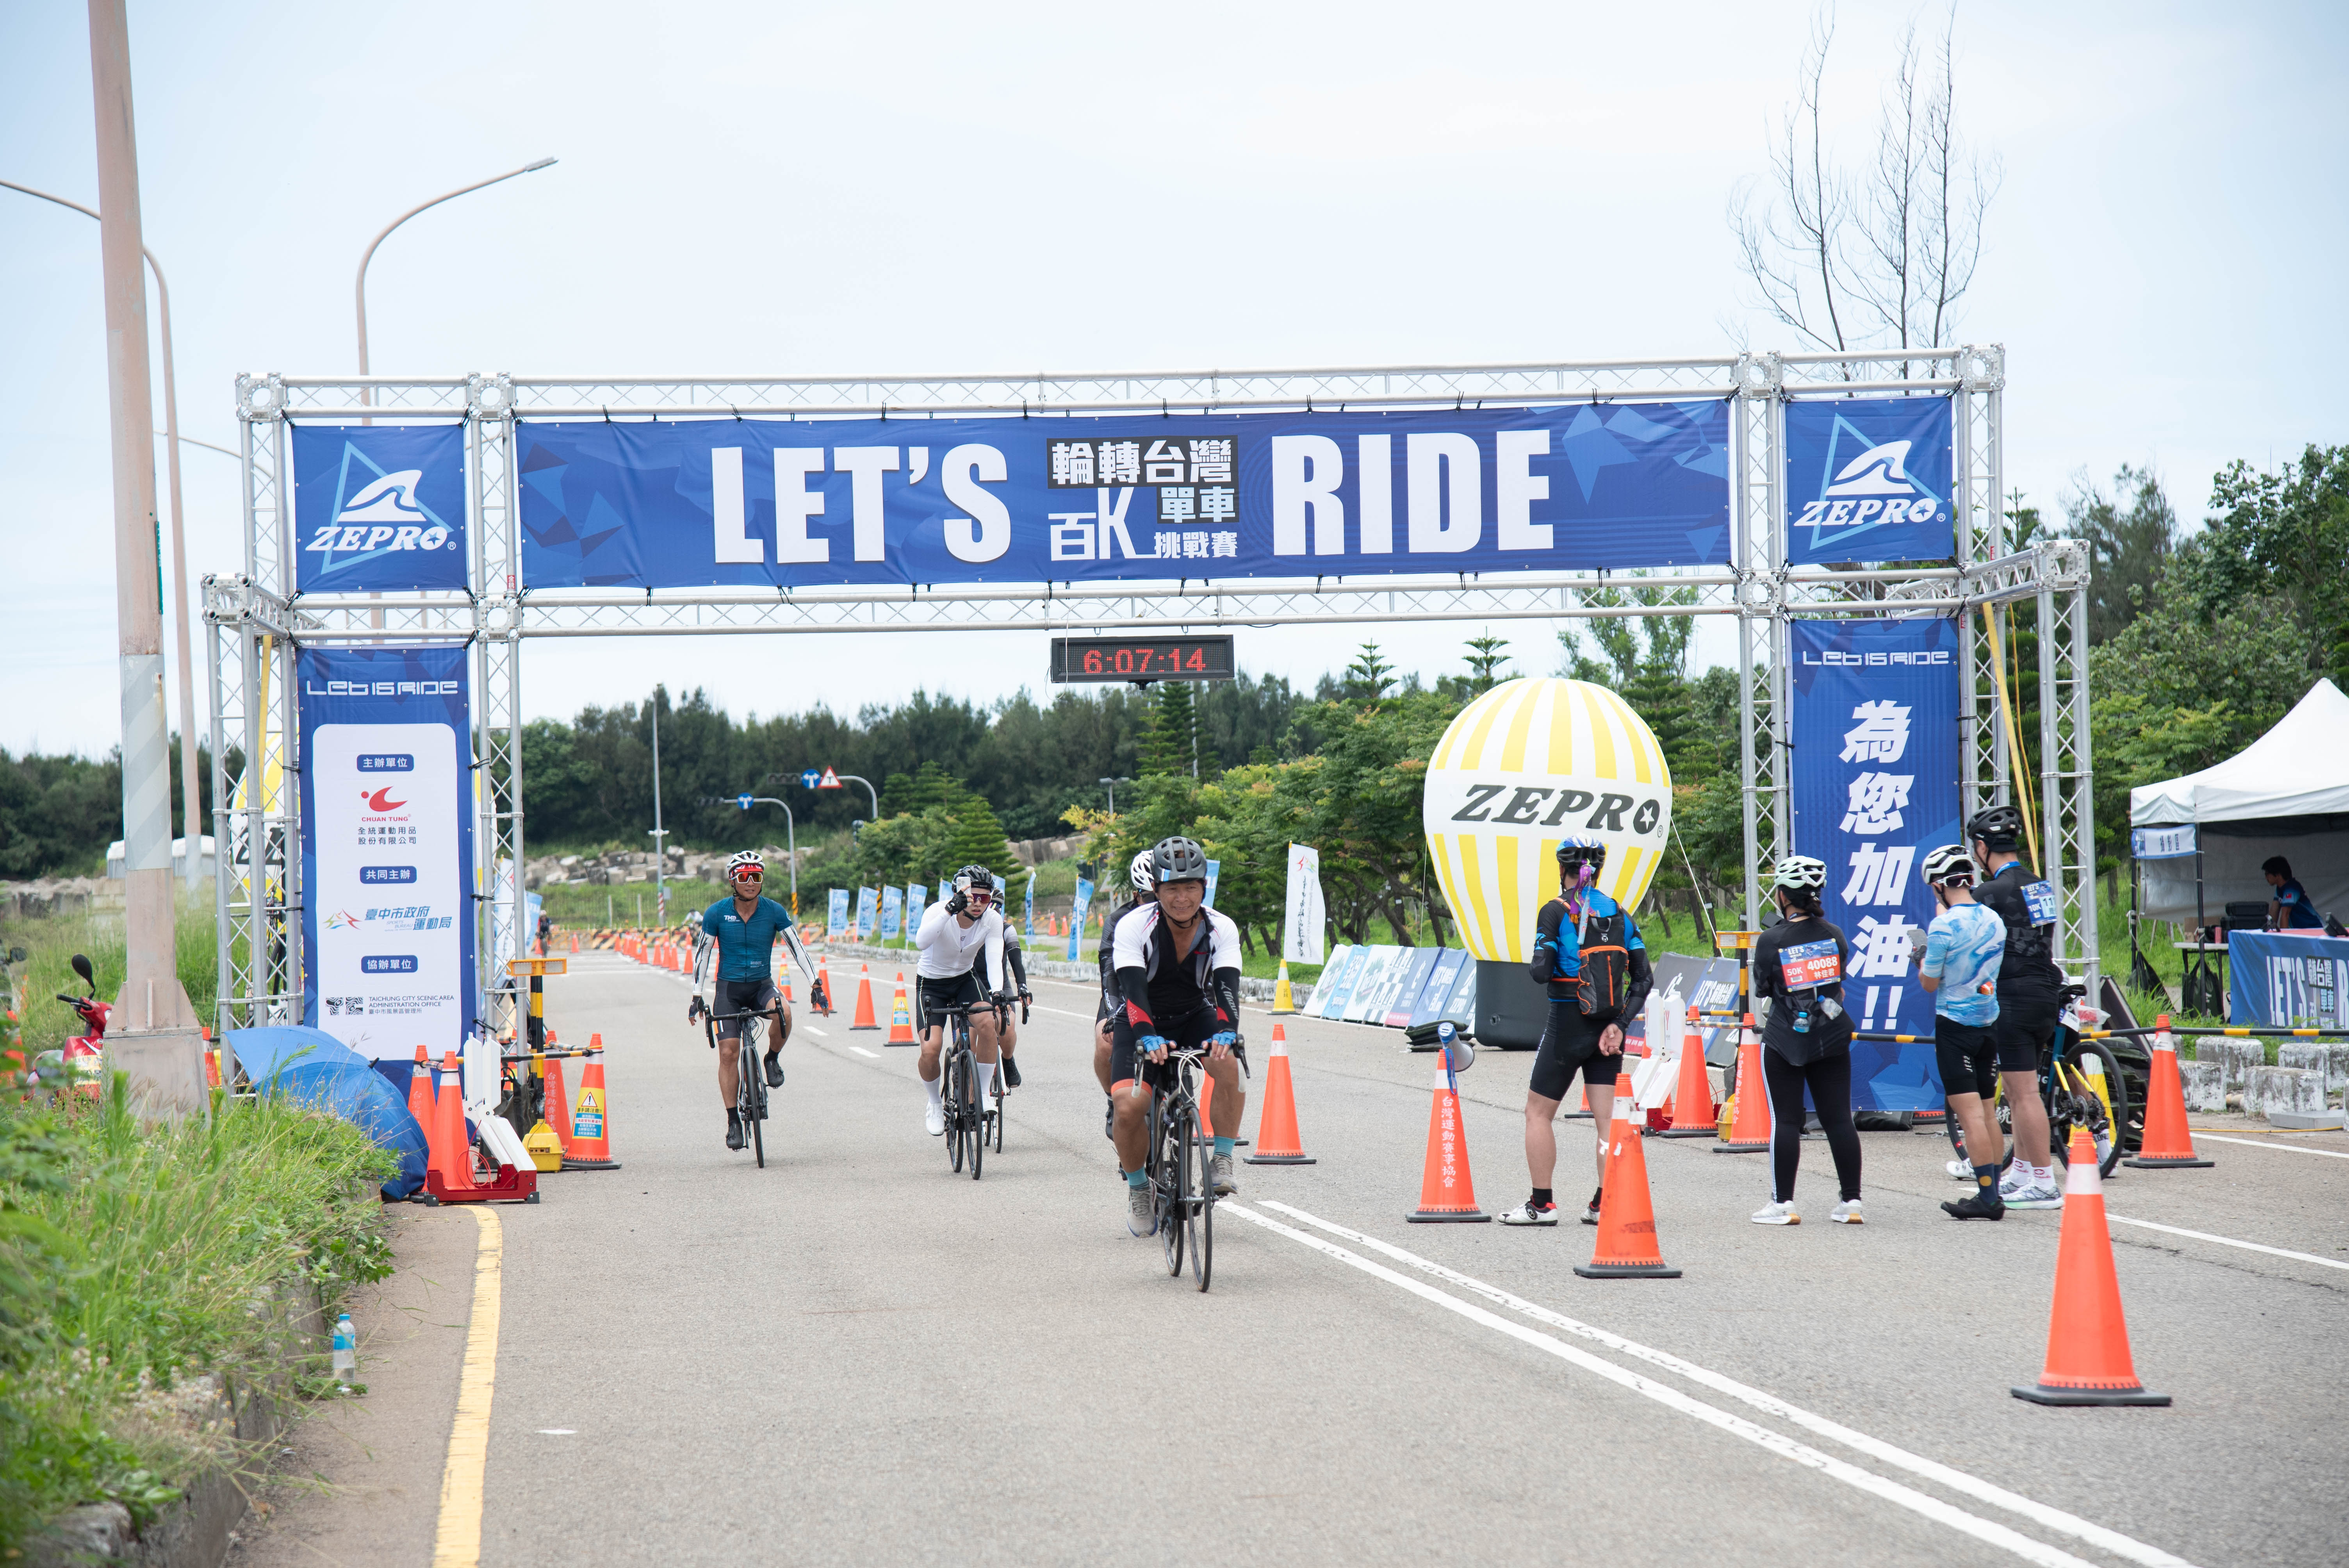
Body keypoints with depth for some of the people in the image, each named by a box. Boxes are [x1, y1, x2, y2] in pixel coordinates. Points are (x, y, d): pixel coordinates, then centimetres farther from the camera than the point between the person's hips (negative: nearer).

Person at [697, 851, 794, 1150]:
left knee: (783, 1013, -33)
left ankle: (773, 1059, -3)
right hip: (729, 987, 0)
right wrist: (697, 997, -7)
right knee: (728, 1053, -10)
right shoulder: (717, 913, -9)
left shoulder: (774, 912, -8)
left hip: (762, 985, 0)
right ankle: (733, 1121, -1)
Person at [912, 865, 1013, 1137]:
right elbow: (922, 941, -47)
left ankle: (983, 1095, -10)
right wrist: (951, 910, -57)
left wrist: (996, 991, -47)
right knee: (931, 1049, -20)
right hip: (931, 983, -2)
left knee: (988, 1023, -27)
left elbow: (994, 958, -29)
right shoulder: (938, 912, -26)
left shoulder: (992, 919, -17)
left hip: (966, 979, 2)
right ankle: (936, 1105, 9)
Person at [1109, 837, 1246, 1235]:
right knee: (1130, 1107, -23)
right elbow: (1133, 988, -31)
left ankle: (1222, 1161, -16)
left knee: (1231, 1066, -32)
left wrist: (1226, 1032, -47)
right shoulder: (1134, 926, -21)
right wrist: (1146, 1038, -49)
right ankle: (1138, 1186, 5)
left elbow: (1227, 985, -27)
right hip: (1142, 1022, -1)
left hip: (1195, 1018, 1)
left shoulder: (1221, 929, -15)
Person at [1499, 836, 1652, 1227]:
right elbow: (1643, 979, 1)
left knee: (1538, 1112, 7)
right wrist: (1619, 1024, -1)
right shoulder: (1619, 913, 6)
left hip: (1568, 1022, -4)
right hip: (1608, 1026, 5)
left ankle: (1541, 1204, 4)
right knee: (1605, 1117, 6)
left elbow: (1540, 972, -16)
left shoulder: (1557, 911, -8)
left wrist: (1540, 964, 7)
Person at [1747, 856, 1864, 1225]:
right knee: (1839, 1119, 6)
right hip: (1832, 1040, 4)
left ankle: (1783, 1204, 2)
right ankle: (1851, 1201, 7)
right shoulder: (1833, 934, 1)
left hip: (1786, 1040, -4)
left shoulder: (1772, 940, -11)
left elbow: (1761, 990, -1)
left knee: (1784, 1120, 2)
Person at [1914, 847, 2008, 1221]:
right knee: (1985, 1113, 13)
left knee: (1969, 1113, -6)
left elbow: (1930, 984, -10)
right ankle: (1994, 1194, 14)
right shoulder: (1994, 921, 6)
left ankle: (1987, 1196, -8)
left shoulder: (1944, 927, -16)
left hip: (1955, 1024, -7)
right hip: (1990, 1022, 7)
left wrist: (1921, 961, 11)